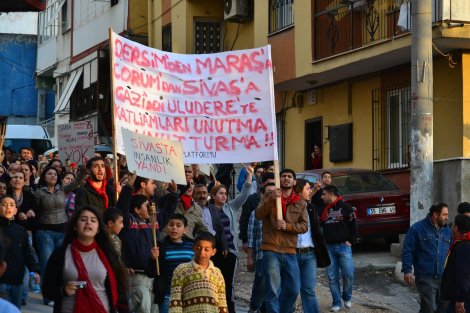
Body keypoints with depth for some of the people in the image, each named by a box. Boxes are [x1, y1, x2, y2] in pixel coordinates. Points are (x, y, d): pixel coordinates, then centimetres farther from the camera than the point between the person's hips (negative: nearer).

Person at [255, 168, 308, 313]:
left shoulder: (300, 203, 10)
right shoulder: (268, 197, 5)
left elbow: (304, 226, 2)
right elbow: (258, 215, -9)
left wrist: (287, 226, -15)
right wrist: (271, 199, -22)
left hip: (290, 251, 3)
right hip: (271, 250, -3)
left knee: (293, 290, 8)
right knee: (273, 291, -5)